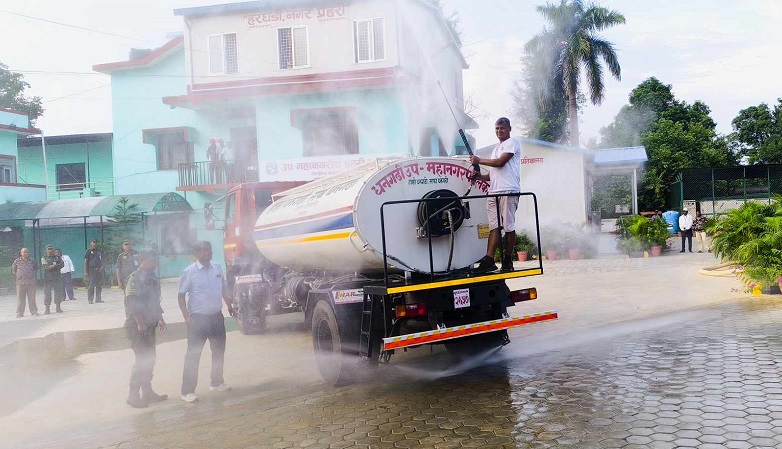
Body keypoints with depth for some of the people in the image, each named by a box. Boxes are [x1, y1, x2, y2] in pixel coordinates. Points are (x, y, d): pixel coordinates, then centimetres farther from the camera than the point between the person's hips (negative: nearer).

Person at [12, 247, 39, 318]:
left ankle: (34, 311, 14)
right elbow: (13, 270, 11)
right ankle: (19, 313, 8)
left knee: (32, 298, 6)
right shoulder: (17, 261, 0)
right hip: (20, 282, -1)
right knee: (20, 299, 2)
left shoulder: (32, 261, 4)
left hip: (31, 282, 1)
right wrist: (17, 276, 8)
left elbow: (36, 267, 20)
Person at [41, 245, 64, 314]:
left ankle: (58, 307, 11)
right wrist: (57, 266, -11)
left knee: (58, 292, 2)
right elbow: (45, 267, -10)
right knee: (47, 293, -3)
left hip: (57, 278, 2)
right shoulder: (43, 258, 7)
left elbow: (62, 265, -4)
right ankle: (47, 309, 2)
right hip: (47, 278, -2)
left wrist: (52, 266, -15)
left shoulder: (58, 257, 12)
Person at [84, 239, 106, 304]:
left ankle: (98, 299, 12)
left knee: (99, 285, 4)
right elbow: (86, 261, 2)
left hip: (99, 270, 3)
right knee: (91, 284, -10)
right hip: (91, 270, -3)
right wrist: (85, 271, -4)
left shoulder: (100, 251, 11)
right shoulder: (88, 251, 4)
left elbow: (104, 260, 9)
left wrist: (102, 267, -8)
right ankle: (90, 299, -8)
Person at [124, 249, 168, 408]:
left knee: (150, 359, 12)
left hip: (150, 325, 8)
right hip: (137, 326, -8)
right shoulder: (135, 278, -13)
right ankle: (133, 395, 3)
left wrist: (160, 318, 18)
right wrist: (140, 323, -23)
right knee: (142, 360, -7)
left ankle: (147, 392, 22)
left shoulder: (153, 278, 12)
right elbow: (131, 302, -20)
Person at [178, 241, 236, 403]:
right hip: (198, 319, -6)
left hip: (216, 317, 6)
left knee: (219, 351, 17)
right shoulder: (189, 272, -10)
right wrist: (186, 316, -16)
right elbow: (181, 295, -8)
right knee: (193, 355, -2)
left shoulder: (217, 268, 5)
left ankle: (217, 382, 35)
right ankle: (187, 391, 4)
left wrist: (229, 305, 13)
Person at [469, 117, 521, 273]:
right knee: (494, 226, -1)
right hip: (494, 191, 8)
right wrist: (480, 176, 9)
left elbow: (500, 162, -11)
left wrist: (479, 160, -2)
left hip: (508, 191, -8)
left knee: (509, 226, -4)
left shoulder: (512, 143, 3)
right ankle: (489, 260, -8)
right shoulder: (497, 148, 28)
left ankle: (508, 261, 1)